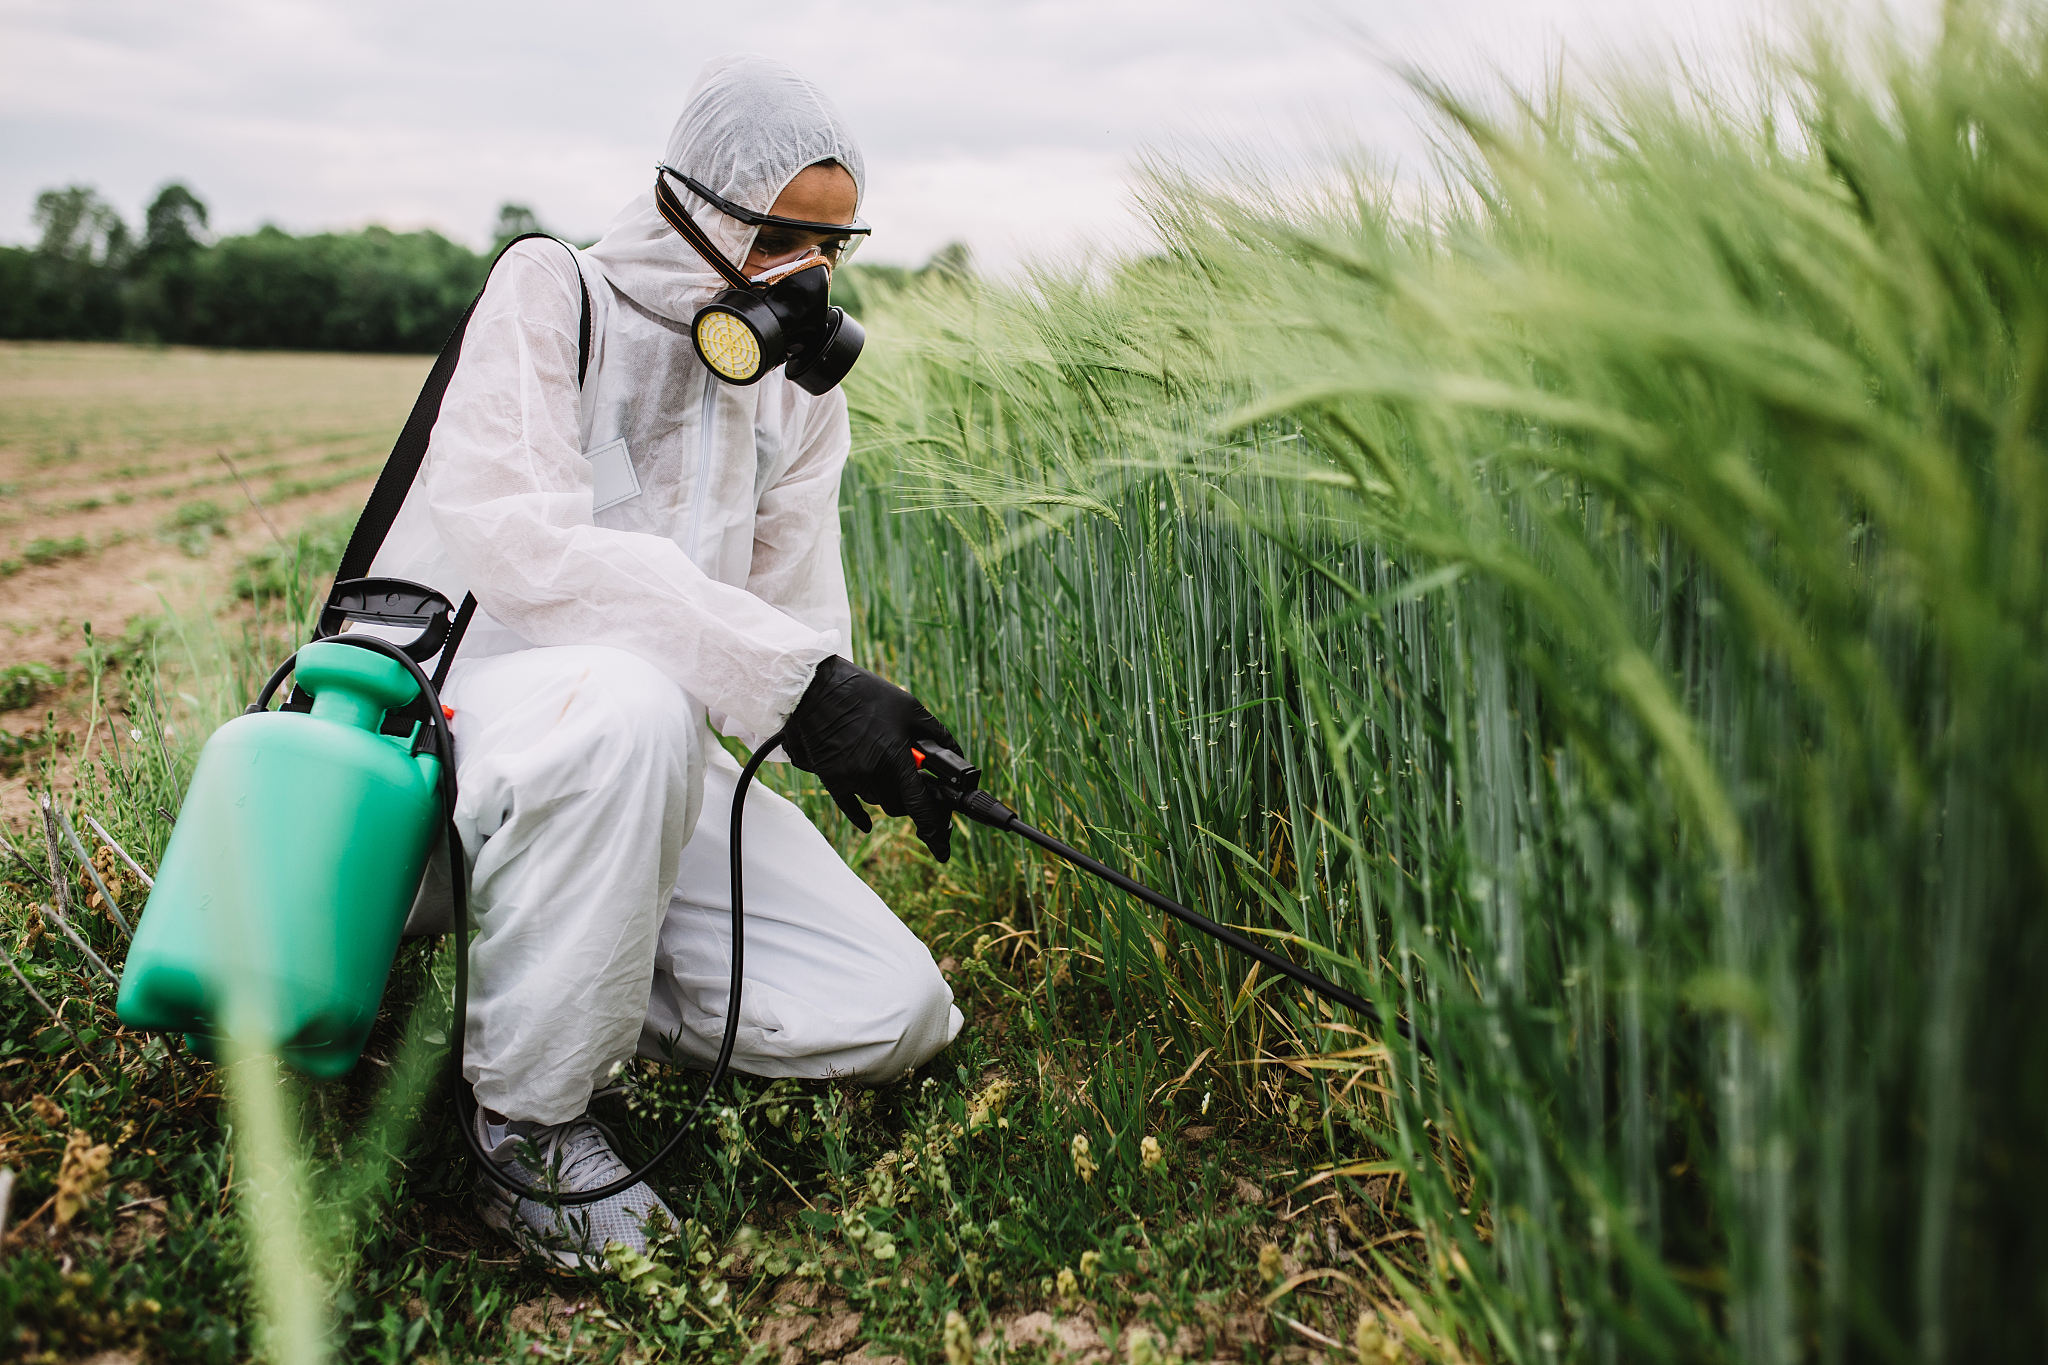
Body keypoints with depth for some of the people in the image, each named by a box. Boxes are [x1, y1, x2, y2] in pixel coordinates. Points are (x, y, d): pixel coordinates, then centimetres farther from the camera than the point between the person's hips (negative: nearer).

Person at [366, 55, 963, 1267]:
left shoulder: (803, 384, 9)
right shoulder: (553, 293, -10)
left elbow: (799, 607, 6)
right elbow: (523, 549, -27)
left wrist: (857, 725, -15)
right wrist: (793, 677, -34)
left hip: (652, 738, 6)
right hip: (436, 709, -5)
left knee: (896, 1015, -10)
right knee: (633, 704, -42)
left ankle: (510, 983, 7)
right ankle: (530, 1118, -20)